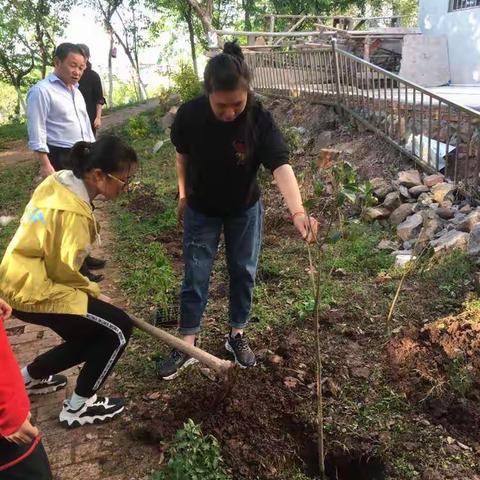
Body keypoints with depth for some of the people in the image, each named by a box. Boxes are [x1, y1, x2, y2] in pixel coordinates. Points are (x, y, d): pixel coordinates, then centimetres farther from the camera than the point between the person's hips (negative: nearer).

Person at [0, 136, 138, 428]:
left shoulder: (59, 181, 1)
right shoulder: (73, 212, -25)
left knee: (90, 338, 19)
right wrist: (93, 292, 0)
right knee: (119, 328, -5)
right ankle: (79, 407, 8)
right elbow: (63, 271, -18)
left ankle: (30, 377, 36)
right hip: (35, 291, -9)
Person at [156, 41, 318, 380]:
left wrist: (298, 212, -56)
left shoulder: (260, 120, -28)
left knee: (243, 273, 11)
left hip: (245, 210, 0)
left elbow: (281, 165, -40)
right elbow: (183, 155, -4)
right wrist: (183, 195, 6)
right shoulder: (189, 114, -24)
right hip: (201, 210, 0)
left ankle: (238, 335, 32)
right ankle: (187, 345, 20)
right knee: (196, 277, 6)